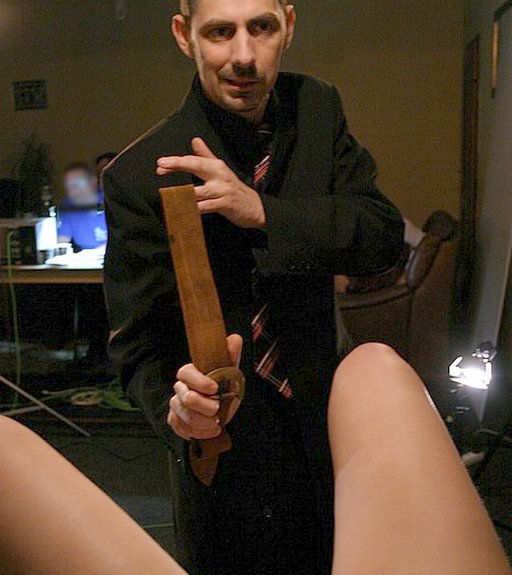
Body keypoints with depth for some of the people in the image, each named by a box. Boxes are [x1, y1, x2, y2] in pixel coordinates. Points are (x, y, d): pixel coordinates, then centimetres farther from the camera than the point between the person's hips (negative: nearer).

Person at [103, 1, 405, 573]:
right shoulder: (140, 175, -20)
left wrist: (263, 211, -27)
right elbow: (137, 342, -16)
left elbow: (385, 237, -12)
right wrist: (174, 403, -38)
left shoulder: (317, 108, -6)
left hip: (322, 433, 4)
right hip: (228, 446, -4)